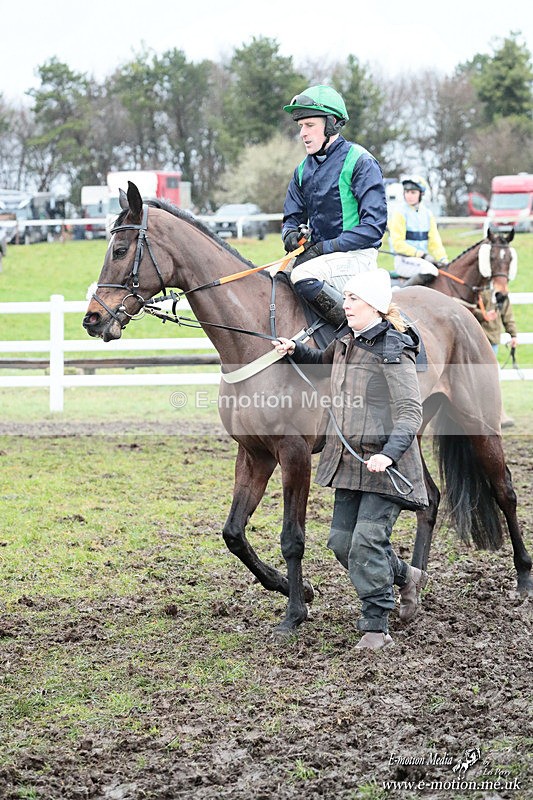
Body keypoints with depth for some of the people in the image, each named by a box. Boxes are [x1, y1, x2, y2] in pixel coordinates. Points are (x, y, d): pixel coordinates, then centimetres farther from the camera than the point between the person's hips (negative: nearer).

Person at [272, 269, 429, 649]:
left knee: (367, 540, -11)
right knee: (342, 540, 9)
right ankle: (406, 577, 31)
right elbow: (323, 362, 33)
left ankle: (376, 627, -1)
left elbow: (410, 412, -19)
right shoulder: (346, 341, 10)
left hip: (383, 464, -8)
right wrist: (295, 351, 14)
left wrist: (390, 453, -32)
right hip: (348, 460, 9)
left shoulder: (393, 352, -15)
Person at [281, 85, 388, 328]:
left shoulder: (360, 162, -9)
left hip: (356, 256, -8)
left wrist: (325, 247, -20)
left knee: (303, 275, -31)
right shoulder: (303, 170, 13)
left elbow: (374, 225, -15)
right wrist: (290, 234, -6)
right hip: (321, 254, 8)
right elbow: (292, 217, 20)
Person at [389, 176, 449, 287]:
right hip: (403, 260, -7)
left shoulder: (428, 213, 13)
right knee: (429, 270, -34)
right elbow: (397, 243, -11)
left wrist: (443, 259, -5)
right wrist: (419, 254, -18)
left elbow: (434, 241, 12)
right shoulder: (400, 213, -6)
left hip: (423, 258, 7)